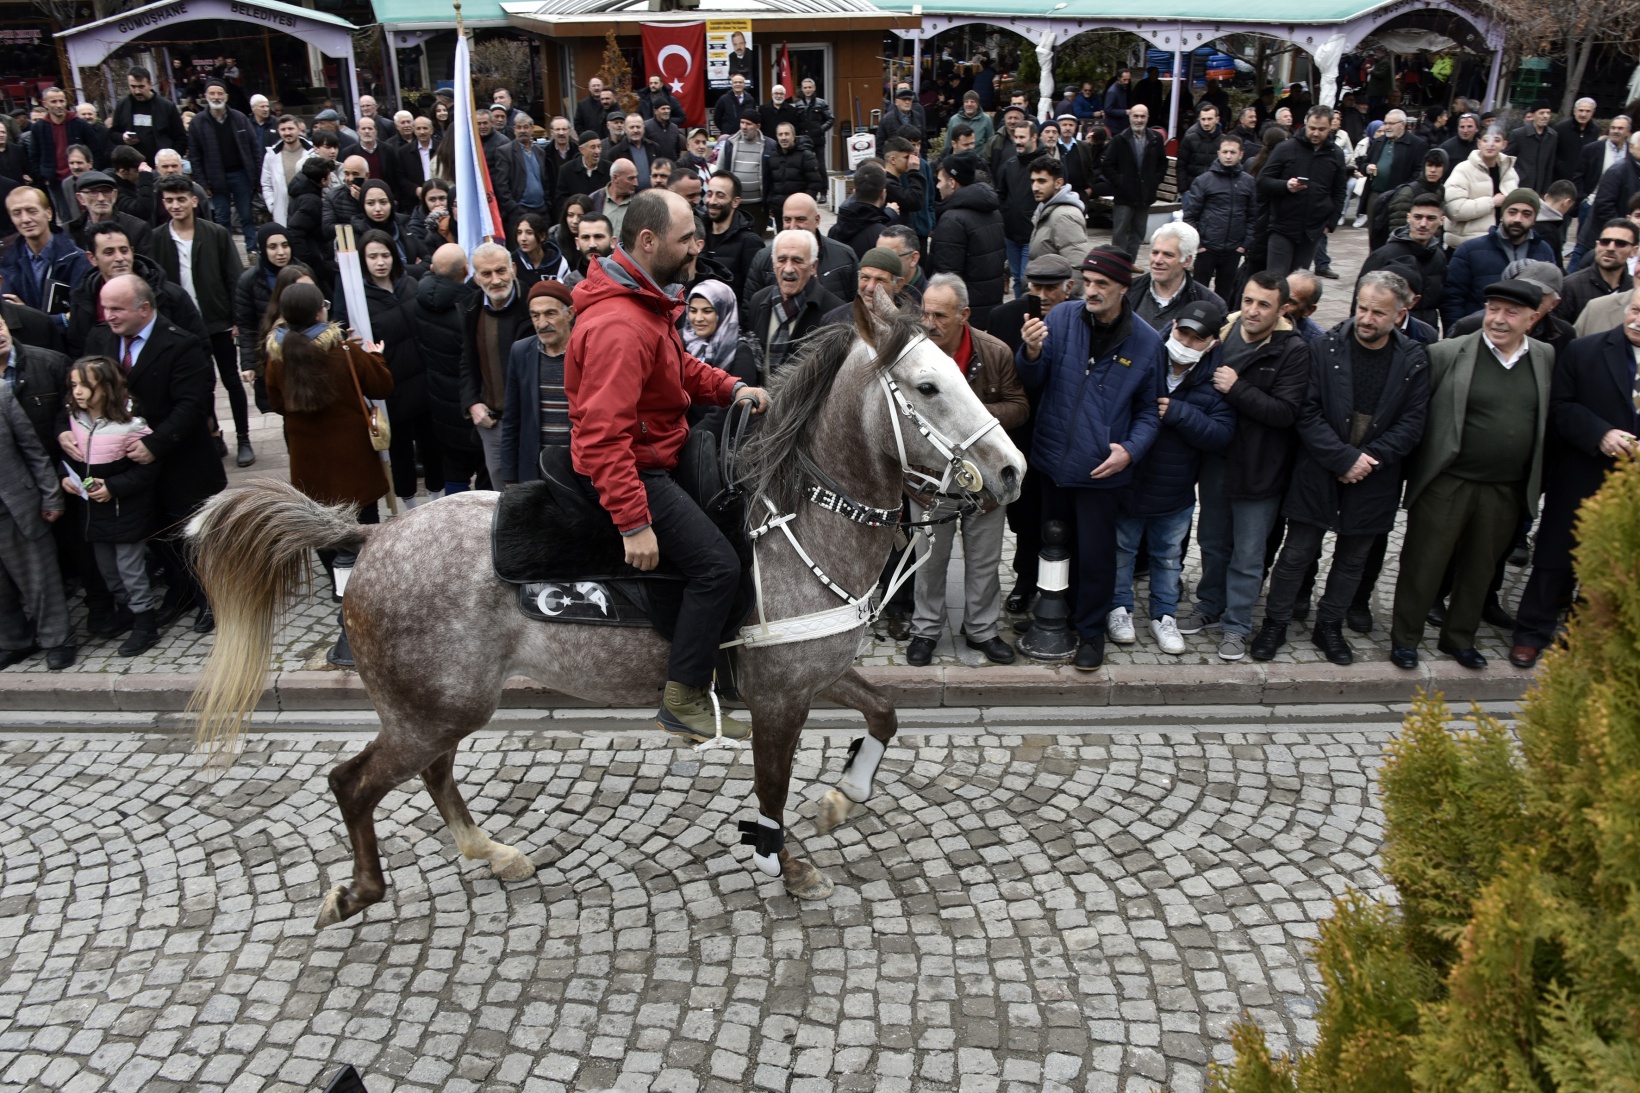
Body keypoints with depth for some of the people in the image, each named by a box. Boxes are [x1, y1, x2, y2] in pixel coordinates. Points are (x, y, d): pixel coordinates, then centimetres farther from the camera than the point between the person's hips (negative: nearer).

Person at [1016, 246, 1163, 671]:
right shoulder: (1062, 317, -4)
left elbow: (1149, 410, 4)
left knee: (1095, 553, 7)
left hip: (1101, 468, -2)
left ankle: (1091, 631, 27)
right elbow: (1033, 381, -5)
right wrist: (1032, 353, -27)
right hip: (1053, 457, 2)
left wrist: (1130, 449, -13)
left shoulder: (1146, 341, -5)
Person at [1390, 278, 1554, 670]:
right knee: (1423, 564, 5)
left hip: (1507, 491, 4)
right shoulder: (1447, 354, -8)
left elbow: (1554, 421, 8)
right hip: (1445, 485, -4)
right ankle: (1404, 638, 21)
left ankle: (1459, 638, 34)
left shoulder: (1548, 361, 4)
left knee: (1479, 569, 17)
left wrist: (1537, 483, 4)